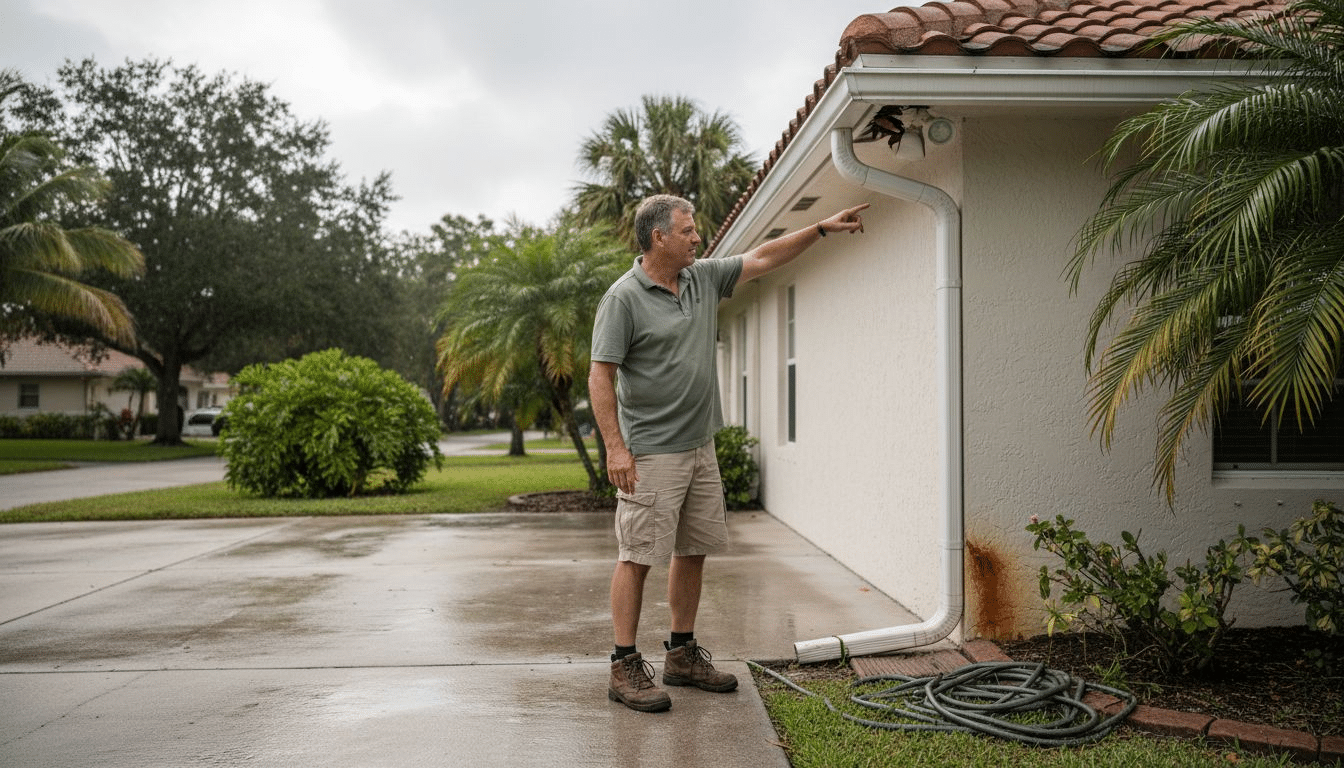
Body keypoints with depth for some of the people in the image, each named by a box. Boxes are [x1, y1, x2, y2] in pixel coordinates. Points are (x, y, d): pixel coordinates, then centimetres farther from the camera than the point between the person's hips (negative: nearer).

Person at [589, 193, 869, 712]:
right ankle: (625, 667, 5)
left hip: (700, 447, 8)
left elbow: (762, 258, 19)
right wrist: (615, 448, -20)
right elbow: (600, 377, -14)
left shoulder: (704, 278, 10)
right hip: (650, 454, -8)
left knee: (693, 551, 13)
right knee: (638, 556, -4)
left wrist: (822, 228, 15)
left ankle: (683, 655, 25)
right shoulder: (624, 298, -11)